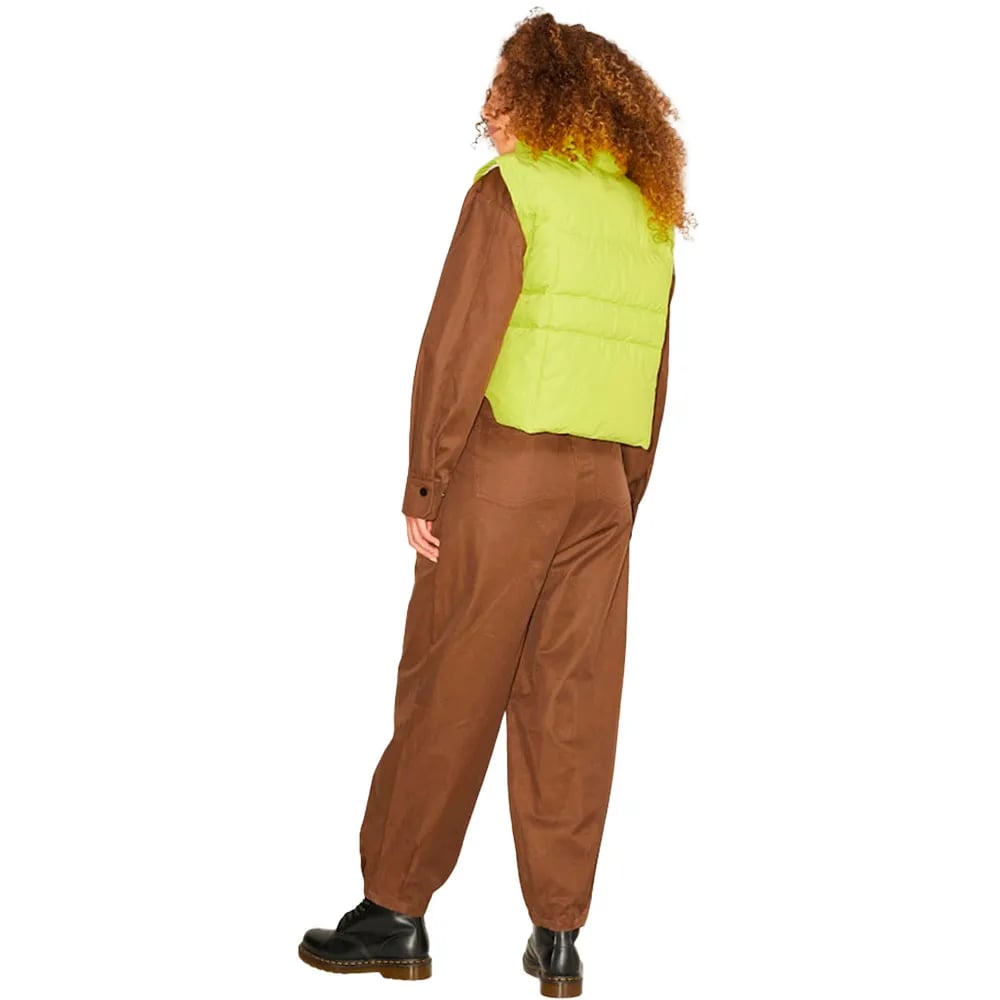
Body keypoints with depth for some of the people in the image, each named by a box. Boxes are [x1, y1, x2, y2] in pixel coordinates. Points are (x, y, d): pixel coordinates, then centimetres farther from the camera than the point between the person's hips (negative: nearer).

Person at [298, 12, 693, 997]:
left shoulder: (511, 187, -4)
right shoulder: (652, 214, 15)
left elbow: (458, 345, -12)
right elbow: (654, 378, 14)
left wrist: (423, 486, -7)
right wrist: (620, 508, 17)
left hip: (506, 468, -5)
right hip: (604, 482, 6)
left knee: (448, 693, 2)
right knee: (572, 704, 7)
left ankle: (396, 913, 10)